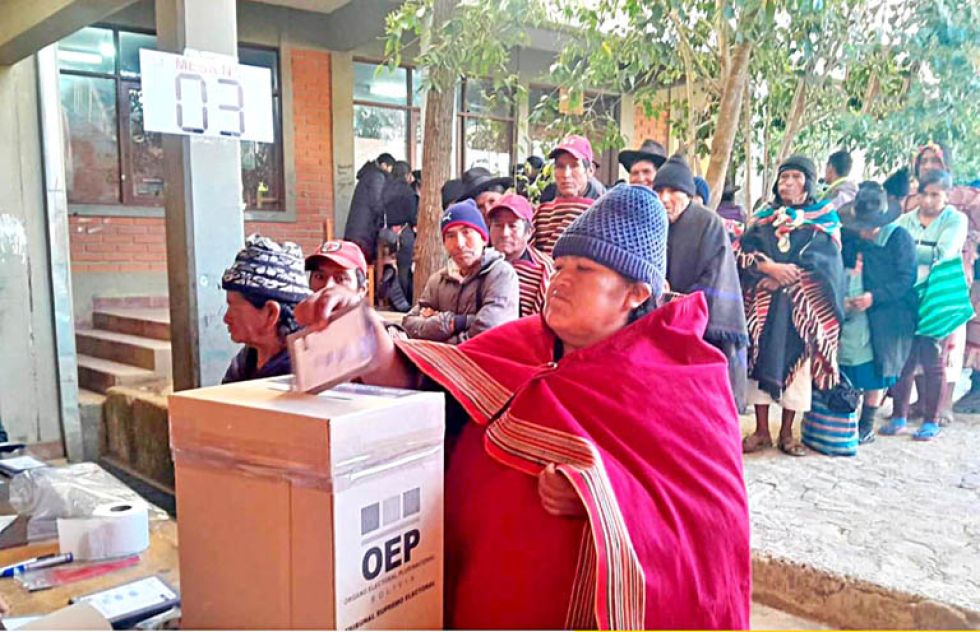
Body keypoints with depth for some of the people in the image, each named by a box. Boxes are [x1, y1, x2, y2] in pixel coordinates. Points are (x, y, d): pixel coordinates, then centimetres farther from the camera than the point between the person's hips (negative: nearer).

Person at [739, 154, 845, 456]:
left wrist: (785, 278, -12)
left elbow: (824, 262, -4)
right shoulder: (763, 217, 13)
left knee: (797, 361, -1)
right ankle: (762, 431, 6)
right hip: (763, 304, 2)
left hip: (804, 306, -1)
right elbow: (743, 252, -1)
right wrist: (770, 267, -18)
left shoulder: (825, 217, 8)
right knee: (760, 359, -2)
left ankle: (786, 433, 10)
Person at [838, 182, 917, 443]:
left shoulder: (898, 237, -5)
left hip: (883, 319, -3)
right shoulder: (847, 235, 7)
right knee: (845, 371, 2)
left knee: (875, 372, 3)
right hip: (848, 317, 3)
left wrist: (874, 297, -20)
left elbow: (907, 278, -8)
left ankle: (866, 426, 14)